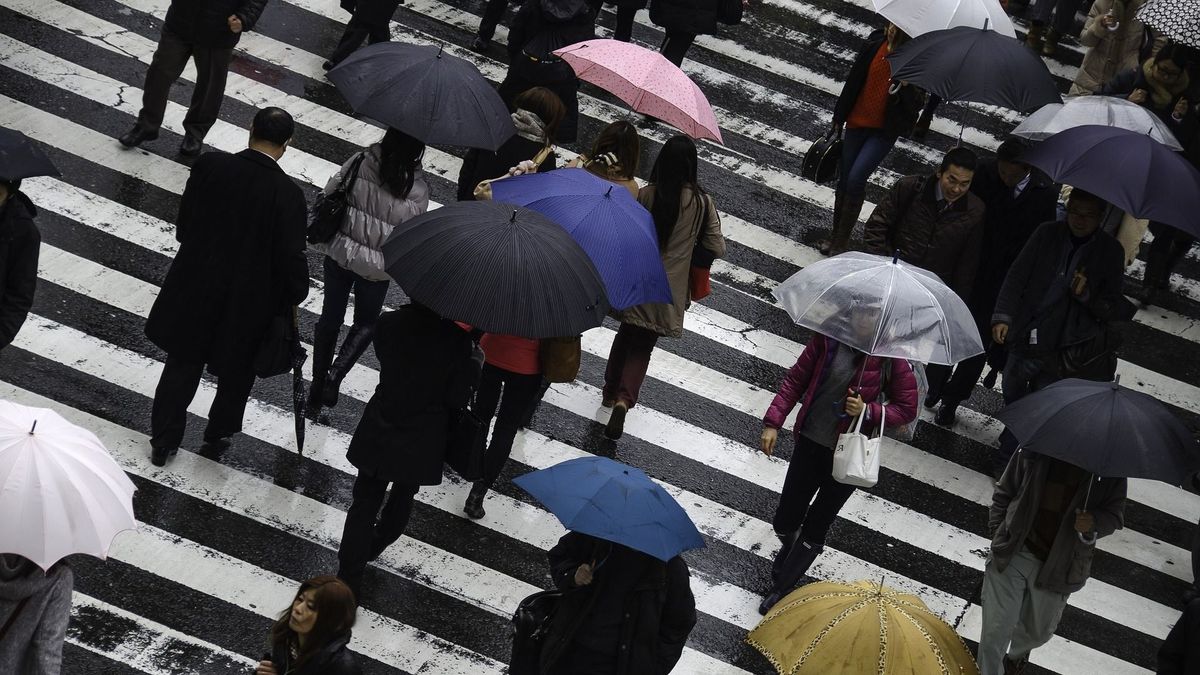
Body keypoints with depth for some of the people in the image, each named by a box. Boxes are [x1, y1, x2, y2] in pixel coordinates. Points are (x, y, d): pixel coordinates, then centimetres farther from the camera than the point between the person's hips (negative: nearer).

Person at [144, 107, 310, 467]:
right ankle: (218, 437, 40)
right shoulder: (288, 194, -24)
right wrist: (295, 294, 2)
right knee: (236, 373, 23)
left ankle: (164, 440, 31)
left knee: (182, 365, 21)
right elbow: (290, 258, -17)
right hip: (248, 302, -2)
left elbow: (183, 226, -2)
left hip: (195, 291, 2)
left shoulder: (209, 166, -14)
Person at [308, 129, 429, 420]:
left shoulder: (360, 163, -15)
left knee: (330, 319, 19)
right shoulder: (417, 190, -19)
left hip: (339, 255, 2)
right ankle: (336, 373, 0)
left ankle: (315, 395, 27)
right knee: (366, 323, 24)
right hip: (377, 267, -2)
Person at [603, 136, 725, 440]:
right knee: (642, 346, 10)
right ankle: (624, 399, -10)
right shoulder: (702, 202, -11)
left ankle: (611, 390, 37)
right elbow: (717, 249, -6)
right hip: (669, 290, 0)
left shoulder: (646, 195, -13)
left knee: (626, 334, 24)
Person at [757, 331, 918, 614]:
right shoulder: (829, 338, -11)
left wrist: (868, 410, -22)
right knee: (785, 521, 9)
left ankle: (781, 587, 30)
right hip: (811, 442, 2)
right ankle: (790, 549, 46)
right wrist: (772, 423, -7)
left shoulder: (891, 359, -15)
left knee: (815, 527, 8)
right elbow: (795, 380, -1)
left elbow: (907, 410, -5)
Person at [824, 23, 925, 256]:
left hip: (885, 130, -4)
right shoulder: (875, 43, -5)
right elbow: (853, 82, 5)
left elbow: (915, 105, -12)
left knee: (856, 179, -15)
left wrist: (904, 86, -31)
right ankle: (835, 234, 28)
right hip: (858, 121, 4)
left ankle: (841, 241, -2)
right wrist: (838, 119, 10)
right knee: (844, 180, 11)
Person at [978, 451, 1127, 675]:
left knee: (1039, 631, 22)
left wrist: (1093, 523, -25)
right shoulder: (1034, 452, -10)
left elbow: (1114, 515, -2)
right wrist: (998, 534, 0)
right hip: (1013, 554, -1)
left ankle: (1016, 654, 57)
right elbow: (1003, 494, 4)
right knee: (996, 629, -5)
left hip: (1059, 566, 2)